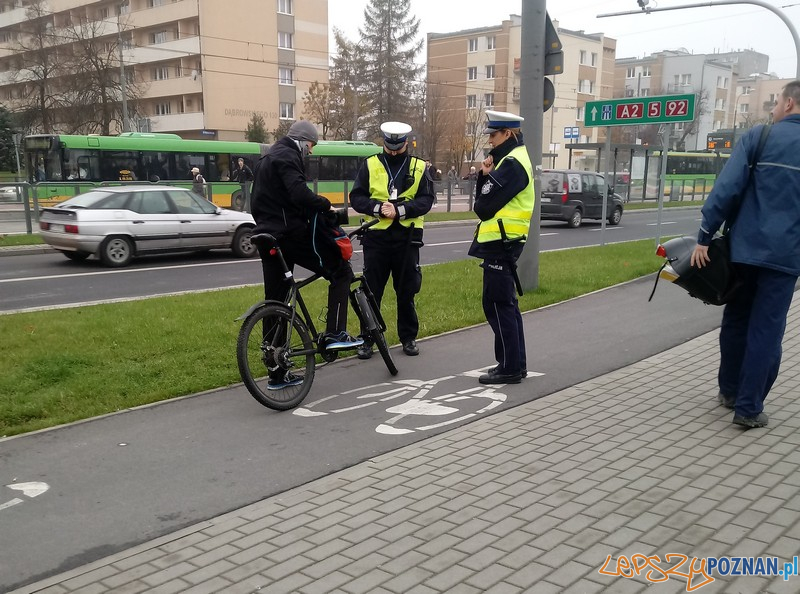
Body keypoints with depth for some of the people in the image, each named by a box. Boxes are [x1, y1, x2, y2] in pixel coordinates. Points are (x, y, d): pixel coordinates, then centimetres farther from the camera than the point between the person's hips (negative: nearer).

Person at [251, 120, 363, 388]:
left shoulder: (268, 159, 23)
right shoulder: (287, 156, -8)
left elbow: (260, 202, 27)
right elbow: (299, 194, -25)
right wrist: (325, 204, -10)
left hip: (268, 237, 10)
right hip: (290, 234, -10)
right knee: (340, 271, 2)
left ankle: (277, 374, 14)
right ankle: (335, 334, -6)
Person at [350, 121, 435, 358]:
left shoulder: (419, 167, 5)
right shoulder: (370, 165, 5)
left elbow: (426, 200, -4)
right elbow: (356, 197, 0)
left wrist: (399, 210, -18)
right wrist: (378, 208, -17)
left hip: (407, 237, 0)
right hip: (376, 235, 0)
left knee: (406, 291, 9)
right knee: (371, 290, 4)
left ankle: (409, 338, 22)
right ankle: (367, 339, 13)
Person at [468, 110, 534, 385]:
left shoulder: (512, 164, -15)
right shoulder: (510, 159, 17)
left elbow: (484, 206, -18)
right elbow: (484, 196, 13)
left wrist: (485, 186, 4)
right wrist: (485, 174, -3)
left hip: (500, 242, -10)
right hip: (502, 241, 10)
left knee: (497, 304, -6)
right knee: (506, 304, 14)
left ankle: (510, 367, 0)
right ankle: (516, 363, 22)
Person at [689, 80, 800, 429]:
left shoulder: (758, 137, -1)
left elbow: (727, 189, -10)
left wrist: (704, 237, -9)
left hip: (744, 248, 0)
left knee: (736, 320, 16)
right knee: (766, 329, 4)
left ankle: (730, 390, 28)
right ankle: (748, 407, 4)